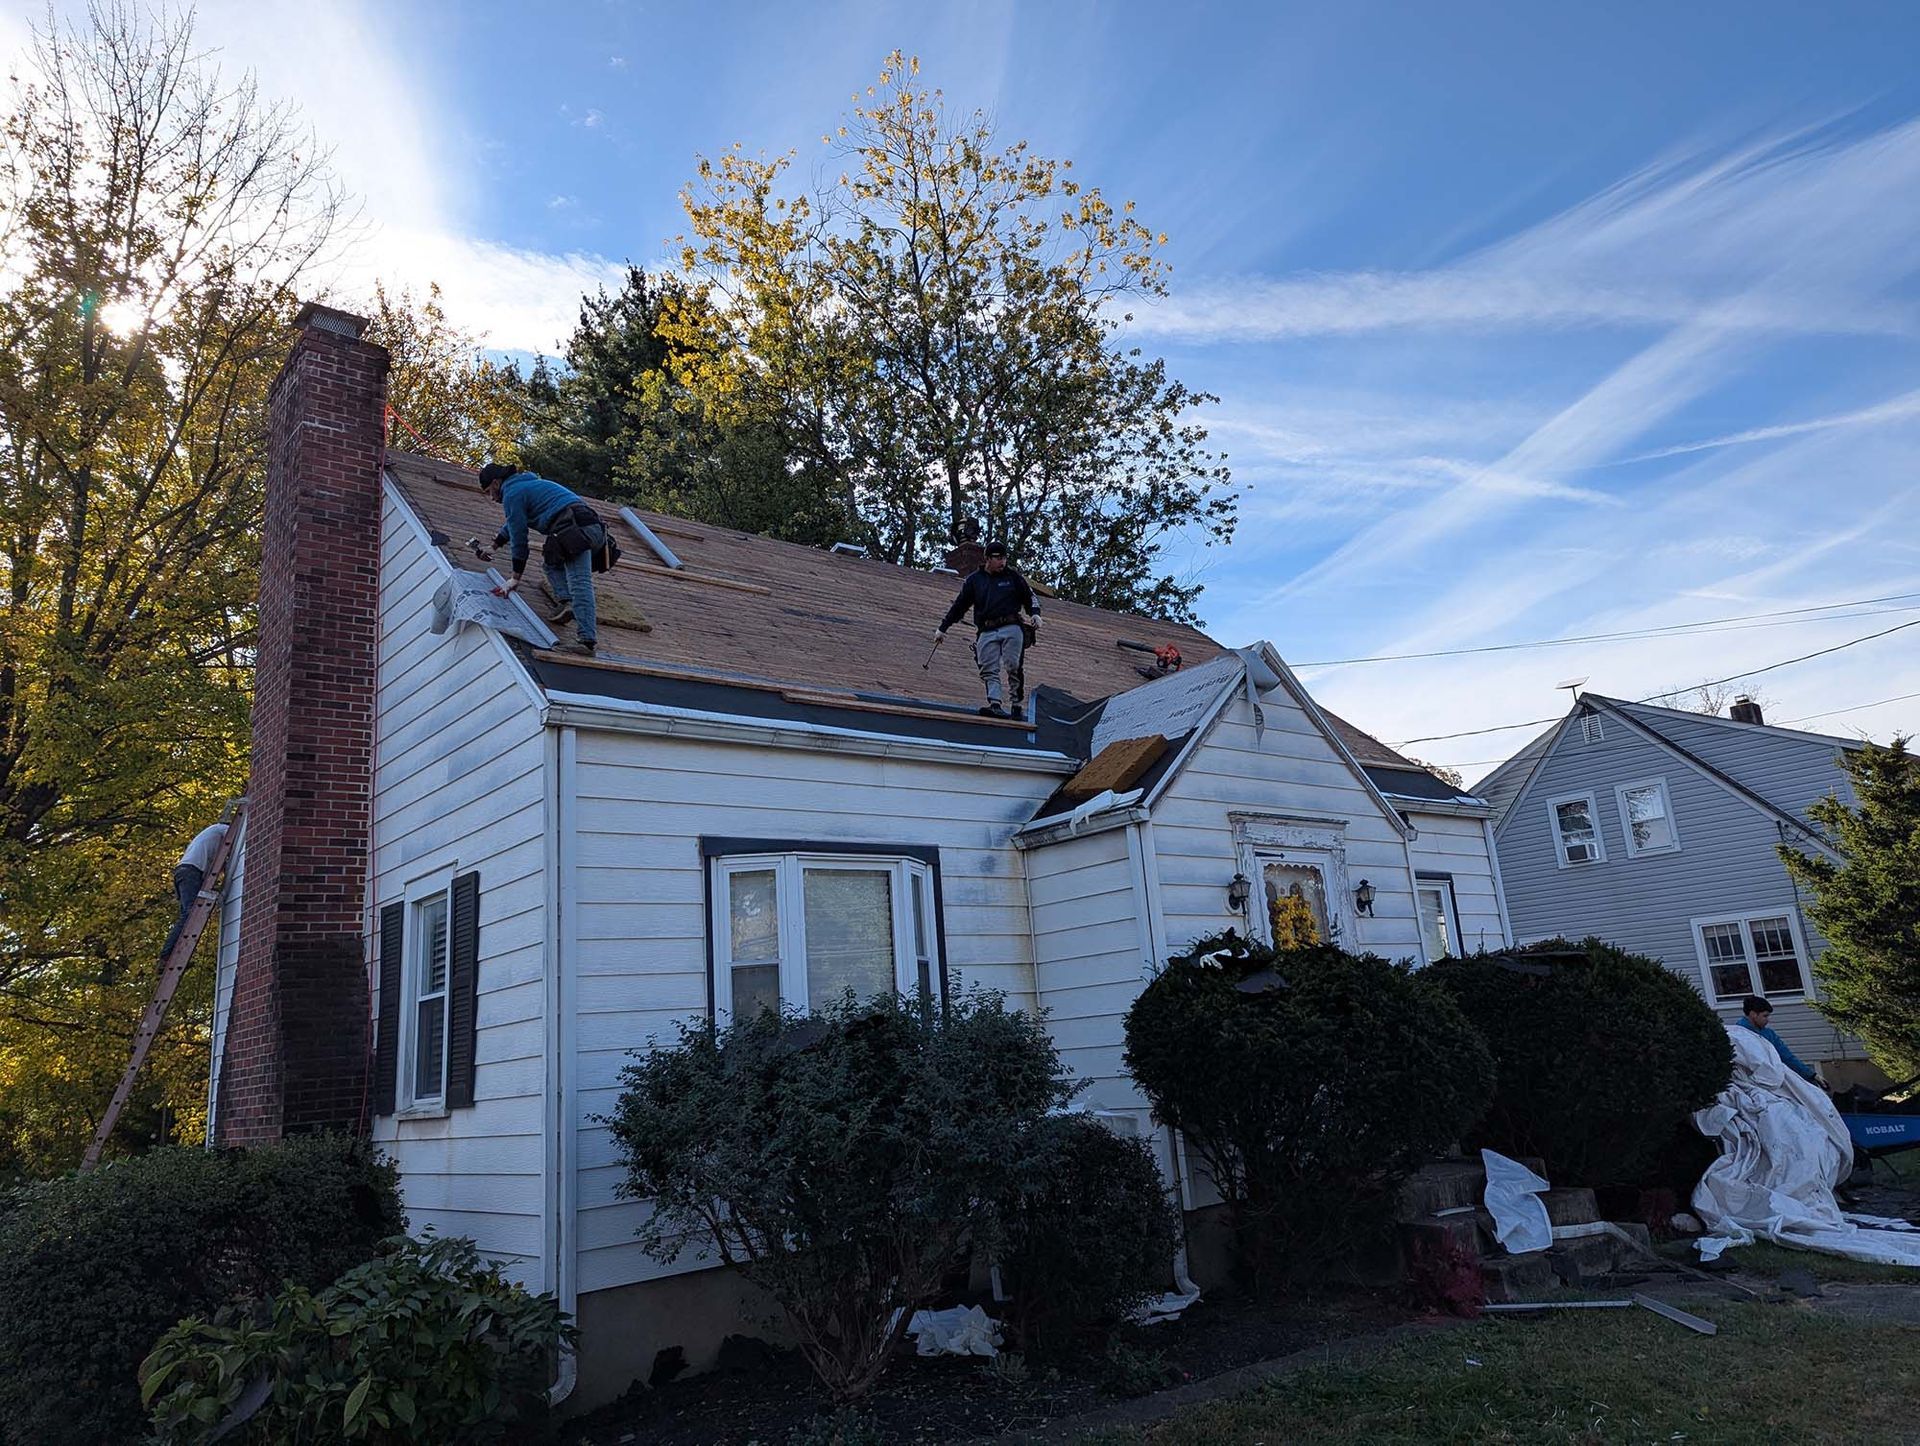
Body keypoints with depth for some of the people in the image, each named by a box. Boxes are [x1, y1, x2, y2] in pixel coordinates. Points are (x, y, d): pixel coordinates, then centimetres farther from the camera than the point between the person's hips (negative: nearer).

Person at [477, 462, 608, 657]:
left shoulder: (512, 494, 3)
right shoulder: (526, 483, 34)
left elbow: (519, 536, 4)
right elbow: (513, 526, 51)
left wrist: (515, 577, 13)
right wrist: (494, 544, 63)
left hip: (574, 529, -10)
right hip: (591, 523, 10)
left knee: (579, 583, -19)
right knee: (550, 561, 27)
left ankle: (586, 640, -29)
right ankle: (567, 602, 3)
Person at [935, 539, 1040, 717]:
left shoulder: (1013, 577, 14)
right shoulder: (974, 580, 15)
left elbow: (1030, 597, 21)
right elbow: (959, 605, 19)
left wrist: (1035, 614, 0)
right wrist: (942, 628, 17)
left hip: (1011, 628, -1)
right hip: (987, 632, 1)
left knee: (1013, 666, -14)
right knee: (989, 670, -12)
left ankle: (1017, 704, -9)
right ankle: (994, 704, -20)